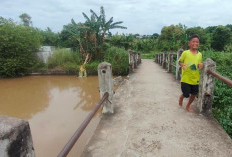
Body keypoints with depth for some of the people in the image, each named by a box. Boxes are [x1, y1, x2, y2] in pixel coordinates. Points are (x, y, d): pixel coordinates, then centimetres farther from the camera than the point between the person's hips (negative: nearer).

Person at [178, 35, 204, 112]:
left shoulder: (200, 54, 4)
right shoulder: (185, 53, -8)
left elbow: (200, 64, 15)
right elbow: (180, 61, 1)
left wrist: (201, 65, -8)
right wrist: (182, 65, -21)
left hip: (195, 78, 4)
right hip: (186, 78, -4)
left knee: (194, 94, 12)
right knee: (186, 94, 1)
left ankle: (188, 106, 35)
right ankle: (181, 97, 38)